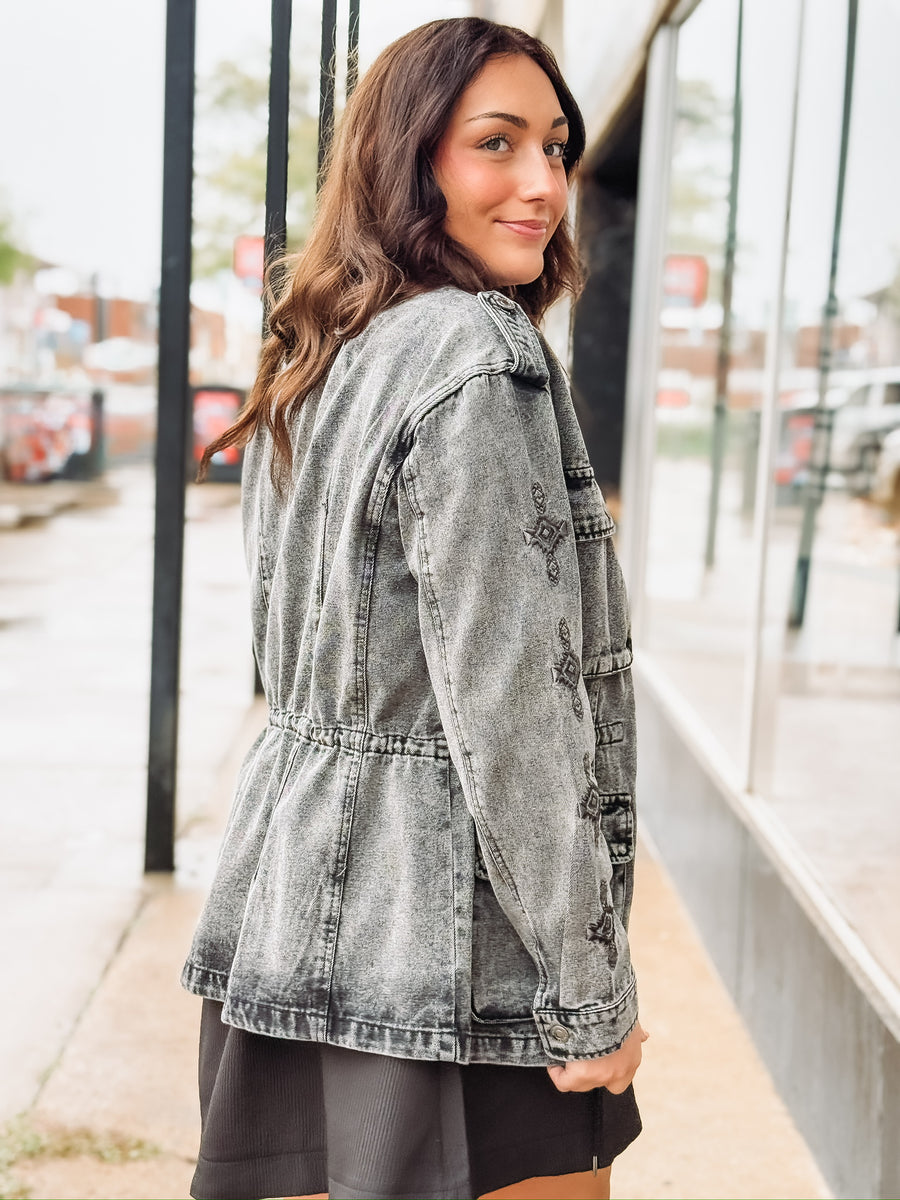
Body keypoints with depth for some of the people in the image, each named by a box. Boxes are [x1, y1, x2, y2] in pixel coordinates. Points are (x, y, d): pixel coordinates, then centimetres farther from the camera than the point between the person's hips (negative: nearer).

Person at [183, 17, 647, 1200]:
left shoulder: (316, 359, 11)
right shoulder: (477, 354, -16)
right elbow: (508, 705, -20)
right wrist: (592, 994, -13)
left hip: (298, 906, 9)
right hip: (450, 943, -9)